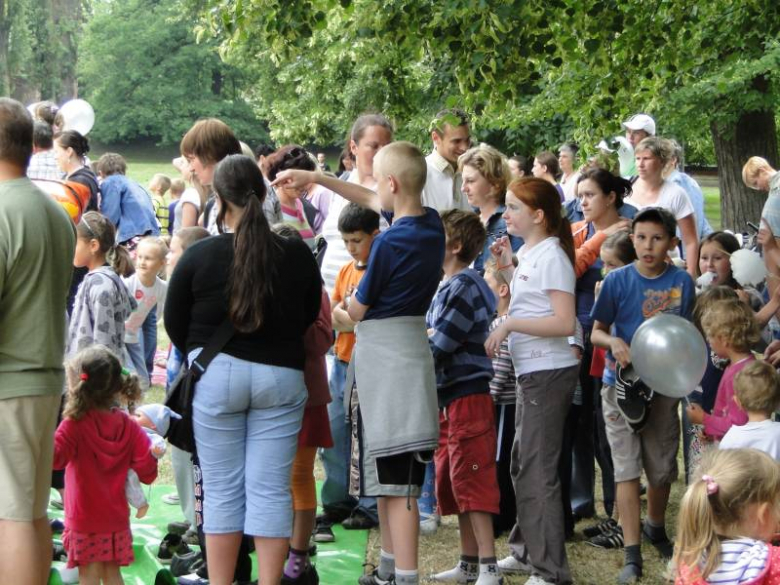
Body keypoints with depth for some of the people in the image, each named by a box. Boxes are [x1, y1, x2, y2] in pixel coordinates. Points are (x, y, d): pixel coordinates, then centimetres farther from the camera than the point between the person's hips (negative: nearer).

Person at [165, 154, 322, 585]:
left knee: (222, 489, 7)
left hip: (217, 375, -1)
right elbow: (310, 316, 11)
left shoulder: (198, 255, -9)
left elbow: (174, 323, 3)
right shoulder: (297, 255, -4)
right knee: (271, 489, 4)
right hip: (281, 376, 1)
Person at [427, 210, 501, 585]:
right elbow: (432, 337, 14)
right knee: (452, 481, 14)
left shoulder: (463, 287, -15)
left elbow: (439, 346, -19)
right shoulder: (447, 287, 16)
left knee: (472, 482, -9)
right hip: (448, 398, 10)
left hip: (467, 396, -10)